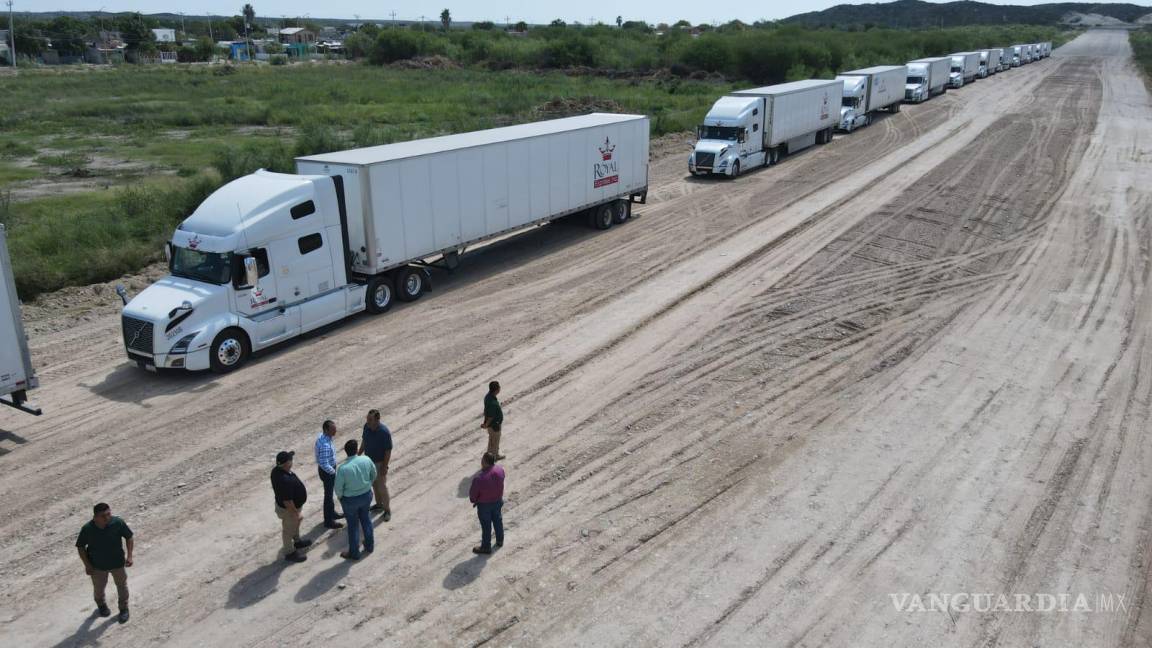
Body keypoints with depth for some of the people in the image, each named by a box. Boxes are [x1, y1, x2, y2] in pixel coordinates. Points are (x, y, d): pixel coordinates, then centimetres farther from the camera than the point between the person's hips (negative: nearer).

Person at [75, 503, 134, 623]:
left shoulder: (118, 523, -25)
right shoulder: (87, 529, -25)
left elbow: (128, 537, -9)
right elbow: (80, 546, -9)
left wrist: (129, 556, -14)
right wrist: (87, 565, -11)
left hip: (117, 562, 0)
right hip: (97, 565, 0)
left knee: (122, 586, 19)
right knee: (99, 588, 22)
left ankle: (124, 608, 44)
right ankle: (101, 605, 55)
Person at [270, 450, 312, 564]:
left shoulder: (277, 470, -13)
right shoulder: (285, 480, -43)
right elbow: (287, 501, -33)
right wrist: (295, 513, -19)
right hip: (289, 509, -9)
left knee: (295, 524, 31)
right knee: (289, 530, 15)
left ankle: (297, 541, 55)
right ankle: (289, 553, 36)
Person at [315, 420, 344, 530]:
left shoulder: (322, 436, -5)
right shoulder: (325, 445, -35)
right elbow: (324, 465, -34)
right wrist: (334, 472, -17)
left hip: (329, 469, 9)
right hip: (327, 472, -9)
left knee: (330, 493, 26)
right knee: (328, 495, 8)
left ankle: (332, 513, 45)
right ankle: (329, 521, 24)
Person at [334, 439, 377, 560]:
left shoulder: (342, 468, -28)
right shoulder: (366, 460, -17)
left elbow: (338, 488, -17)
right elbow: (374, 475, 1)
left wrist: (340, 497, 4)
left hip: (350, 500, -4)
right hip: (366, 495, 4)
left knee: (353, 525, 14)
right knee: (366, 519, 26)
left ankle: (354, 553, 31)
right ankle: (369, 545, 43)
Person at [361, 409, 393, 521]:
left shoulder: (385, 432, -31)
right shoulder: (366, 426, -13)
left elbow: (388, 451, -23)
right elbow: (364, 440, 6)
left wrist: (385, 467, -19)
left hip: (380, 463, -6)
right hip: (369, 460, 6)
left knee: (382, 487, 4)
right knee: (374, 484, 21)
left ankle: (387, 510, 21)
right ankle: (379, 504, 41)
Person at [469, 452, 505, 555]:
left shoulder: (479, 478, -37)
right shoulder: (500, 470, -20)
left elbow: (473, 493, -20)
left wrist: (473, 500, 3)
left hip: (484, 505, -5)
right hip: (498, 500, 5)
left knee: (486, 525, 14)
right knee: (497, 520, 27)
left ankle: (486, 547, 33)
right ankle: (500, 541, 48)